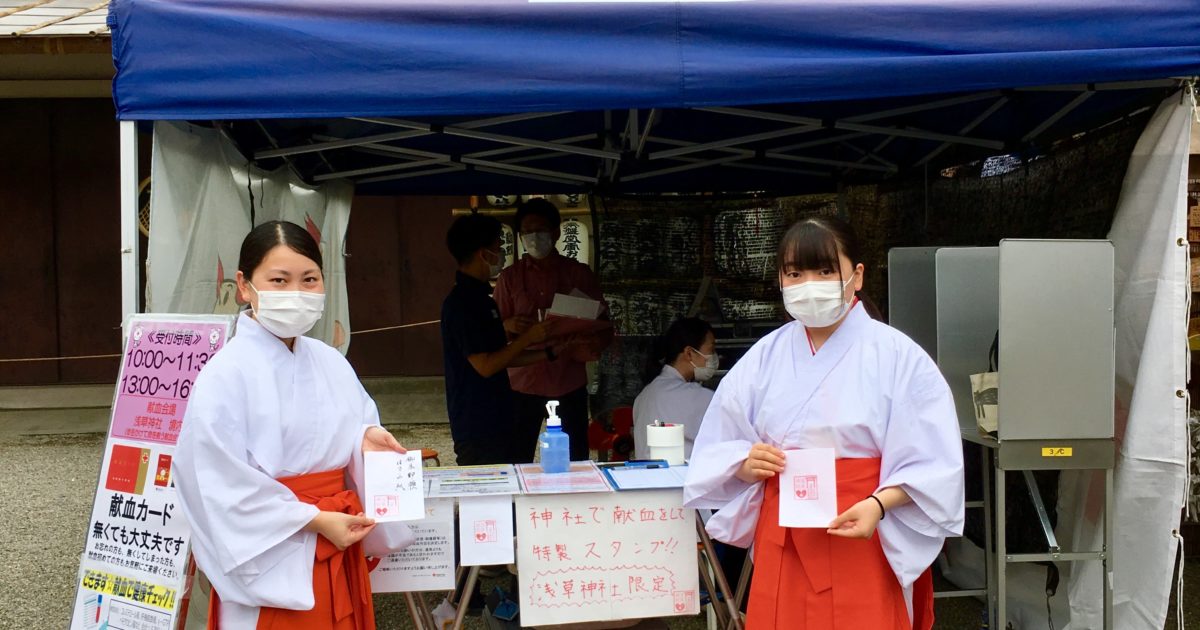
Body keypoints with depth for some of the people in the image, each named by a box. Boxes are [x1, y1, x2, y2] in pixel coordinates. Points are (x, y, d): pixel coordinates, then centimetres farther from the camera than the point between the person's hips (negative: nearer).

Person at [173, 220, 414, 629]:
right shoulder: (226, 374, -14)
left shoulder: (332, 364, 5)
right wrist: (314, 519, -18)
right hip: (270, 557, -6)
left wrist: (368, 438, -11)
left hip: (337, 548, 6)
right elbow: (223, 483, -18)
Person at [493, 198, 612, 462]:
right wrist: (508, 326, -17)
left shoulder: (580, 274, 6)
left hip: (569, 383, 0)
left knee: (575, 462, 2)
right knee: (518, 461, -2)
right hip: (523, 383, 0)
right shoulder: (510, 276, 5)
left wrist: (591, 346, -14)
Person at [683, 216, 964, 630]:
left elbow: (934, 463, -9)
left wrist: (878, 504, -24)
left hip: (868, 538, -3)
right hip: (783, 542, 3)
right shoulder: (762, 359, 4)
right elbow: (715, 453, 8)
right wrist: (747, 465, -13)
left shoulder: (898, 356, -7)